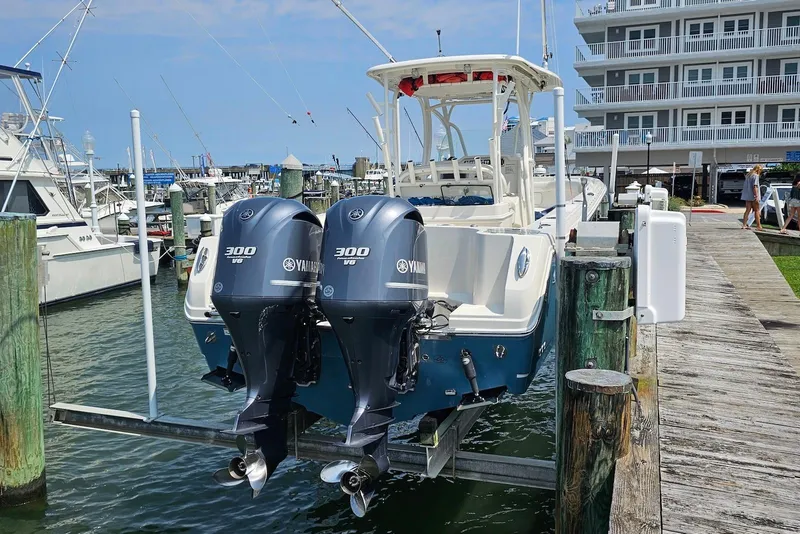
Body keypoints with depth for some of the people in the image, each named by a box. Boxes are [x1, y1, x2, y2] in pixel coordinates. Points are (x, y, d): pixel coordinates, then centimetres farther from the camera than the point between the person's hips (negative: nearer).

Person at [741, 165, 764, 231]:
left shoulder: (749, 175, 16)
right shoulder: (756, 176, -8)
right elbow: (755, 186, -17)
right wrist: (756, 196, -20)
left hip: (747, 196, 7)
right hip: (753, 196, -7)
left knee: (748, 210, 6)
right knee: (757, 210, 1)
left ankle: (744, 225, 0)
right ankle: (758, 226, 2)